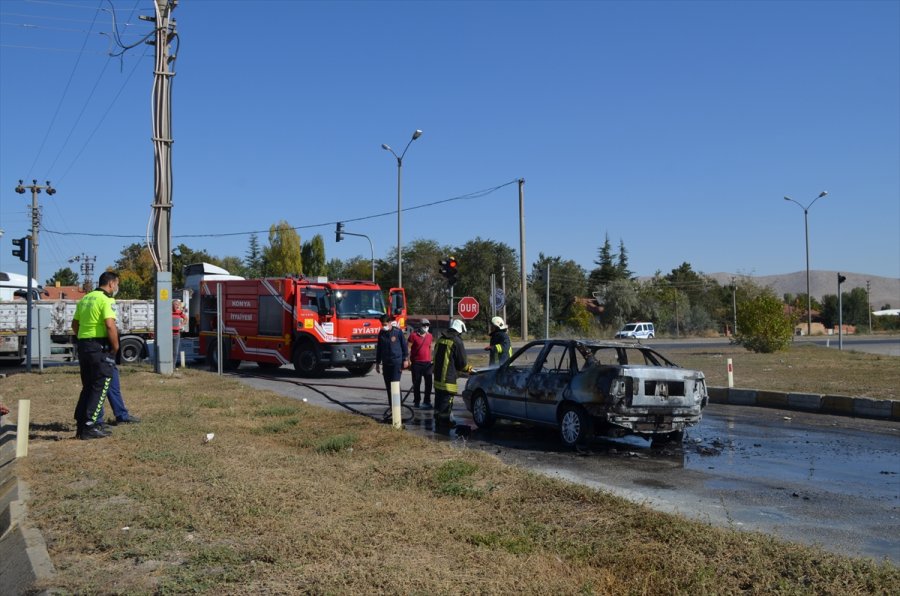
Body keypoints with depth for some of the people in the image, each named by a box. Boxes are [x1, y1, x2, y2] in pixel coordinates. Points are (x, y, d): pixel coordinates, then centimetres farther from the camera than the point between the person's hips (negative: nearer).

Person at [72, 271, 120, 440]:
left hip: (83, 345, 8)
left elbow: (75, 324, 19)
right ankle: (89, 428, -2)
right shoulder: (106, 300, -11)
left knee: (88, 387, 17)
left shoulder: (84, 299, 16)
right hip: (100, 346, -8)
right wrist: (115, 346, -12)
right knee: (100, 388, -2)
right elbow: (110, 325, -21)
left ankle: (81, 425, 19)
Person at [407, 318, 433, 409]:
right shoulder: (413, 335, -5)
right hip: (416, 363, -4)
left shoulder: (429, 336, 10)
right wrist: (408, 360, -9)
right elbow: (408, 348, -4)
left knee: (428, 383, 1)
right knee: (416, 383, 4)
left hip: (427, 363, 4)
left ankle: (427, 401, 9)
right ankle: (416, 401, 15)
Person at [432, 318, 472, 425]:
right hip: (449, 377, -8)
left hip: (437, 375, 8)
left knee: (439, 398, 18)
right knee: (447, 398, -1)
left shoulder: (440, 339, 11)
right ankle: (444, 418, 1)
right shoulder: (457, 342, -14)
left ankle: (438, 417, 27)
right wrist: (467, 368, 13)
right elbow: (462, 362, -10)